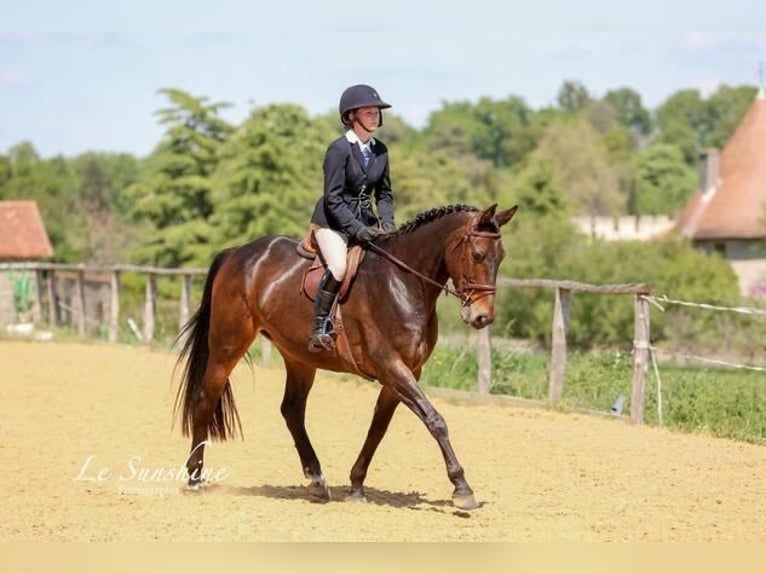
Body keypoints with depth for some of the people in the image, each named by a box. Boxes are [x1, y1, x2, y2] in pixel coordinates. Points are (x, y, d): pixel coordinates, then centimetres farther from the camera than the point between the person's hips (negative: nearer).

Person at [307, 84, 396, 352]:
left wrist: (386, 221, -3)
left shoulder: (380, 151, 7)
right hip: (332, 221, -7)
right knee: (339, 267, -29)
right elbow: (333, 199, -16)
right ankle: (319, 328, -20)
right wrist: (357, 229, -22)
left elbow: (384, 193, 15)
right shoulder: (339, 149, -13)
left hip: (365, 220, 7)